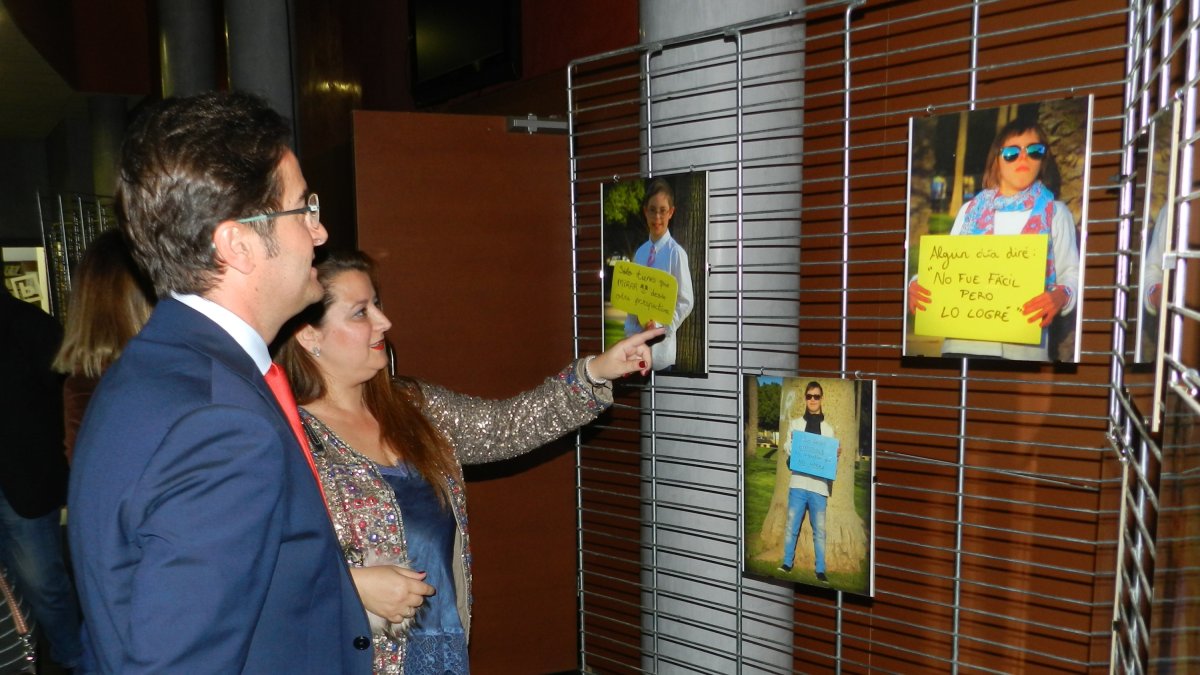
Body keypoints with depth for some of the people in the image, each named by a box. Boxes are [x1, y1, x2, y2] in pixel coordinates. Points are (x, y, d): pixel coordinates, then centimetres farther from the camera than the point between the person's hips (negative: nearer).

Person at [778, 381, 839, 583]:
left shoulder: (828, 429, 12)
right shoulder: (795, 424, 11)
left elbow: (832, 462, 11)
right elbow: (787, 451, 8)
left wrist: (837, 456, -9)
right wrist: (790, 452, -13)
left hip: (819, 486, 0)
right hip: (798, 483, 0)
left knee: (819, 530, 2)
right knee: (792, 526, 0)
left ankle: (820, 570, 9)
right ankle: (787, 563, 12)